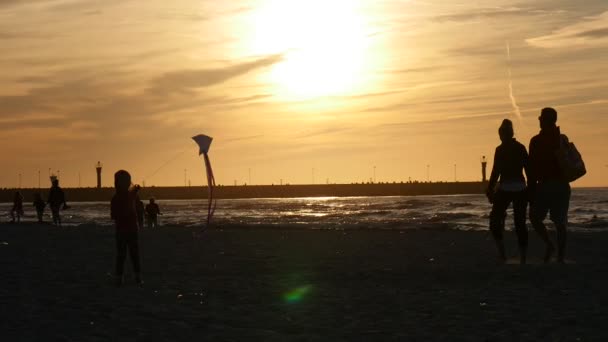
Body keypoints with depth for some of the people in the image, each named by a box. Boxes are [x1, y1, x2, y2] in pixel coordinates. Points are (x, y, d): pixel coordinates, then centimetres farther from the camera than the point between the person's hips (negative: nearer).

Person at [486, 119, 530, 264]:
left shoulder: (501, 149, -8)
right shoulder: (521, 148, 6)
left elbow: (496, 171, -10)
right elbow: (529, 170, 8)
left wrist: (490, 190, -4)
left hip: (505, 189, -5)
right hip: (520, 189, 5)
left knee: (495, 219, 9)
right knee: (520, 223, 7)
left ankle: (502, 254, -2)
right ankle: (523, 258, 5)